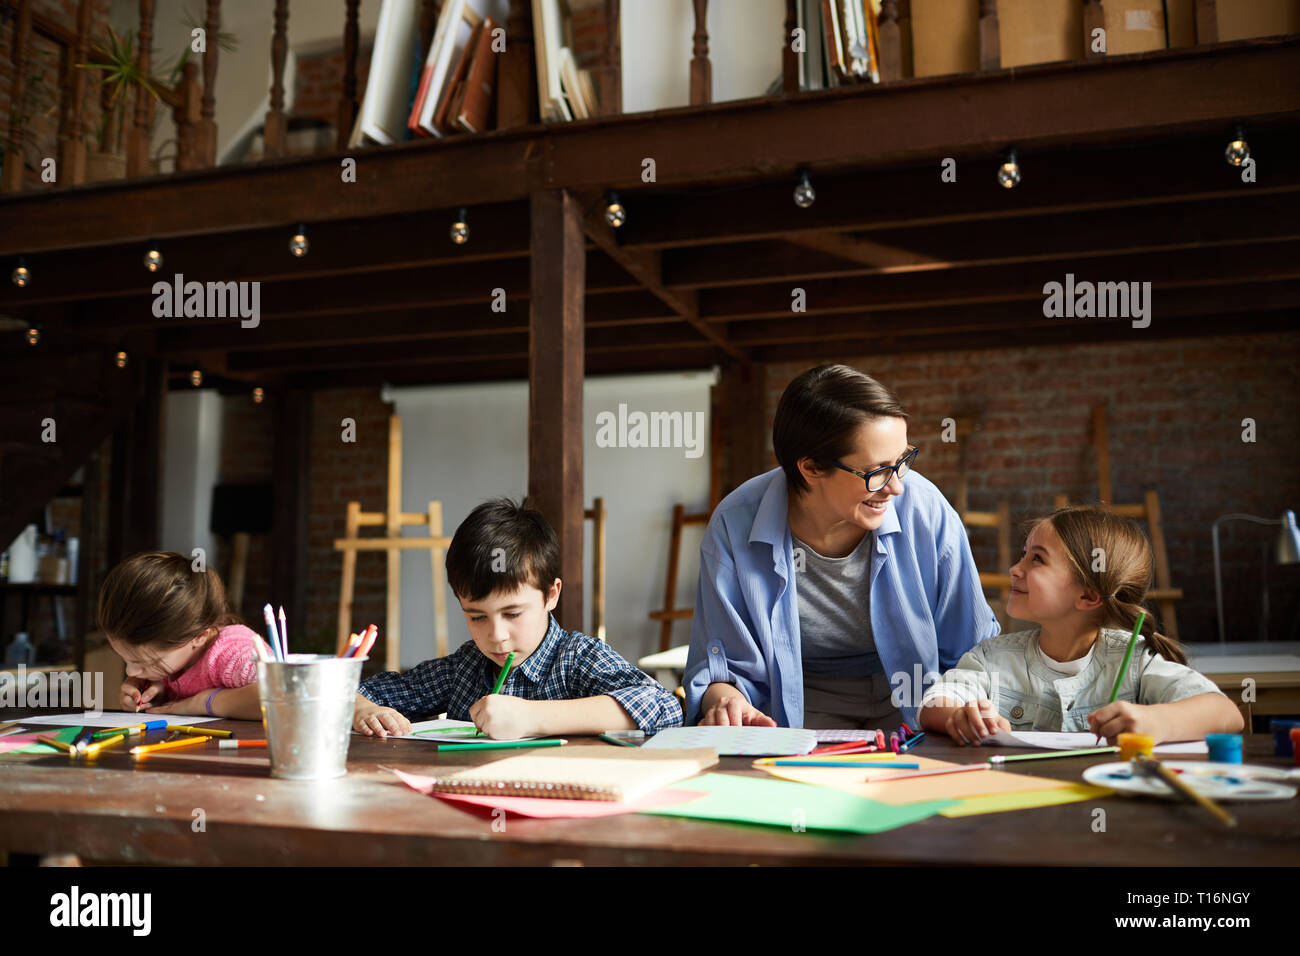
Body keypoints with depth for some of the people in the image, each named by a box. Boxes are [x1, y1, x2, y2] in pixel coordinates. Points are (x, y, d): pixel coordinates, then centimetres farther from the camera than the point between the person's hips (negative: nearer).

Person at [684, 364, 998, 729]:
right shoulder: (735, 528, -18)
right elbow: (726, 666, -9)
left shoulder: (925, 511, -16)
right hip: (805, 706, -1)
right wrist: (723, 698, -31)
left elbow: (971, 651, -5)